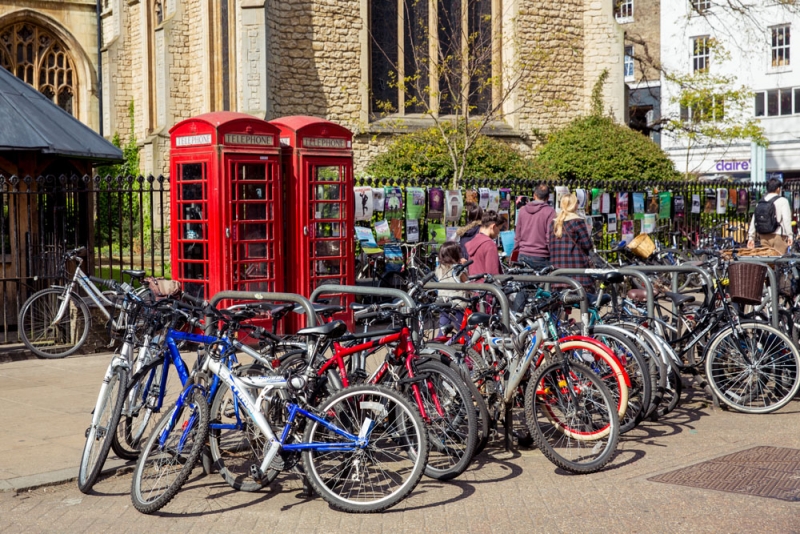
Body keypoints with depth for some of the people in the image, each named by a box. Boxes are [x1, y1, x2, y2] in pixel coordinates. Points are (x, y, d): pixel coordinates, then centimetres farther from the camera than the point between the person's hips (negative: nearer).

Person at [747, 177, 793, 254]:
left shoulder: (760, 202, 11)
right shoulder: (782, 201, -5)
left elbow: (753, 221, 11)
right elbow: (786, 219, -13)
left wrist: (751, 237, 15)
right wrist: (790, 235, -11)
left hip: (764, 237, 6)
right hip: (778, 236, -6)